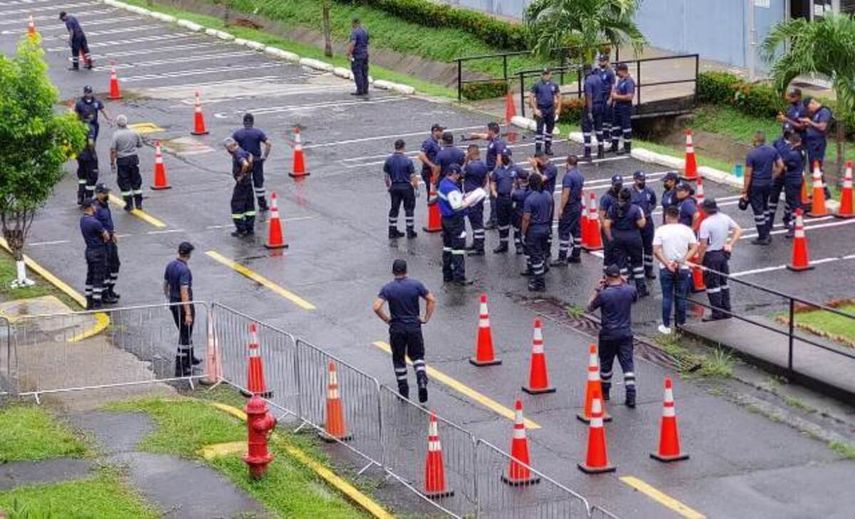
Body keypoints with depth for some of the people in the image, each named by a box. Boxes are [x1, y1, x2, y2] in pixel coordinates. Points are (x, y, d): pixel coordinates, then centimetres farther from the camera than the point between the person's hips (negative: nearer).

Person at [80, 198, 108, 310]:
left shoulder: (82, 220, 4)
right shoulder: (94, 222, -24)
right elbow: (106, 237, -14)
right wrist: (102, 239, 7)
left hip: (89, 250, 9)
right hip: (98, 251, -9)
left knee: (90, 277, 15)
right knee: (98, 279, -3)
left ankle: (89, 303, 20)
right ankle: (97, 305, -3)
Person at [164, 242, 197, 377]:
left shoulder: (170, 265, 2)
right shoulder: (184, 269, -24)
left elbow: (165, 285, 13)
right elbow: (184, 292, -27)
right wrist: (188, 313, -26)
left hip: (173, 304, 8)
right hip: (184, 305, -8)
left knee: (185, 332, 25)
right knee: (185, 336, 0)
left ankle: (190, 359, 41)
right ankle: (180, 369, 3)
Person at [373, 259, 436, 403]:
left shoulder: (388, 288, -8)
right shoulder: (416, 285, -4)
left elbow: (376, 307, -17)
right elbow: (432, 300, -4)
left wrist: (386, 319, -2)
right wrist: (426, 318, 3)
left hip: (396, 328, -1)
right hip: (414, 326, 1)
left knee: (399, 359, 14)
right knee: (417, 356, 13)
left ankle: (403, 390, 16)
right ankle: (422, 380, -13)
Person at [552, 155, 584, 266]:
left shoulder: (568, 176, -19)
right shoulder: (580, 175, 8)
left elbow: (565, 194, -22)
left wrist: (561, 208, -18)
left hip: (569, 207, -9)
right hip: (578, 206, 9)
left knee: (563, 232, -6)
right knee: (576, 231, 14)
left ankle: (562, 258, -7)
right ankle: (576, 255, 20)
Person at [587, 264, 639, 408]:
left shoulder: (603, 294, -19)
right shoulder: (630, 290, -7)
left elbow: (590, 307, -3)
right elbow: (635, 298, 18)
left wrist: (596, 290, 0)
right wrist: (625, 284, 16)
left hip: (608, 334, -2)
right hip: (626, 333, 2)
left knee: (606, 364, 15)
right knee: (628, 364, 2)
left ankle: (605, 392, 31)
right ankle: (631, 395, -7)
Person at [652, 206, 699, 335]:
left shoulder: (661, 230, -7)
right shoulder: (687, 230, -2)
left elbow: (656, 250, -14)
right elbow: (694, 248, -8)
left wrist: (667, 264, -14)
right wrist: (683, 261, -12)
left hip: (666, 269, -1)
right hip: (683, 269, 1)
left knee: (667, 297, 6)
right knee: (681, 297, 10)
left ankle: (666, 326, 9)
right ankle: (681, 324, 17)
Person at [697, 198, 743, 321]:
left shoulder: (706, 223, -21)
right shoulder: (725, 218, 0)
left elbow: (703, 245, -21)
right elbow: (739, 230, 7)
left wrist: (699, 260, -11)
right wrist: (730, 244, 5)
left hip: (711, 256, -7)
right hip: (723, 253, 7)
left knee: (712, 285, 2)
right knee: (723, 283, 17)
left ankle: (717, 314, 5)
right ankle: (726, 311, 23)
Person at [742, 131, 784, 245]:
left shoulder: (751, 154, -16)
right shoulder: (772, 150, -1)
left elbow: (748, 175, -15)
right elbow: (780, 166, 2)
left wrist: (744, 191, -9)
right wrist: (773, 178, 14)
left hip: (755, 185, -5)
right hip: (768, 184, 5)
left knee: (758, 210, 2)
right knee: (765, 207, 22)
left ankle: (762, 237, 6)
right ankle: (767, 233, 24)